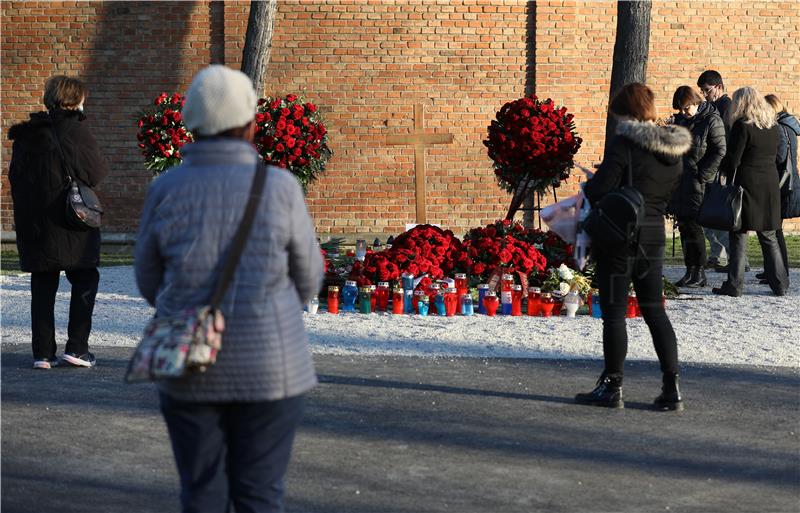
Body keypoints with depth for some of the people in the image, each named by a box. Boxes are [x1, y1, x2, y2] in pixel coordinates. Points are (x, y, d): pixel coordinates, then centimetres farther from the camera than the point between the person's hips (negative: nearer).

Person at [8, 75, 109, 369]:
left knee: (43, 287, 10)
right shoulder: (75, 130, -10)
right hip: (71, 223, -5)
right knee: (84, 280, 8)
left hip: (32, 221, 5)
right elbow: (97, 173, -11)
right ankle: (76, 347, 2)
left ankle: (43, 352, 8)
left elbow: (15, 175, 11)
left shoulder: (25, 134, 7)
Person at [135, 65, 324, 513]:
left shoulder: (166, 190, -4)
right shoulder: (279, 188, -9)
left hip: (189, 370, 2)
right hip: (268, 367, -2)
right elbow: (307, 278, 2)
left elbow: (151, 279, 7)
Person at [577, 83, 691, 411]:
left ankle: (612, 387, 8)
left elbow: (599, 190, -17)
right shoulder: (675, 149, 6)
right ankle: (671, 389, 9)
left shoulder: (624, 144, -16)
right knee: (654, 310, 12)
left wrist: (585, 190, 3)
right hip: (654, 236, 7)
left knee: (614, 313, 2)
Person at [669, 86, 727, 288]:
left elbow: (720, 152, -11)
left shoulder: (712, 121, -8)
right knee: (683, 225, 8)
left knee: (692, 225, -8)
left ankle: (699, 273, -1)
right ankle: (690, 271, 14)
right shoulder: (681, 119, 13)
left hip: (696, 182, -7)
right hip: (678, 181, 7)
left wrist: (702, 175, -14)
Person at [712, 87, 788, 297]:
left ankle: (734, 285, 0)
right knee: (769, 237, 13)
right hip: (770, 186, 6)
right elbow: (774, 156, 16)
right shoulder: (773, 126, 10)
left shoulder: (742, 126, -10)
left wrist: (726, 173, 7)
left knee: (738, 236, 0)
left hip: (746, 184, -6)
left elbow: (732, 159, -11)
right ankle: (779, 284, 13)